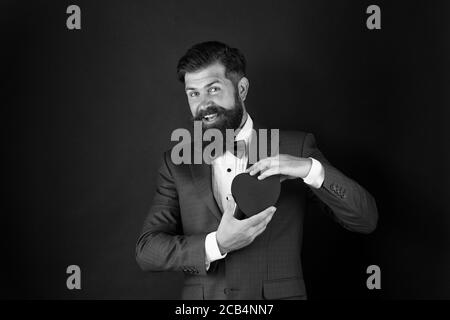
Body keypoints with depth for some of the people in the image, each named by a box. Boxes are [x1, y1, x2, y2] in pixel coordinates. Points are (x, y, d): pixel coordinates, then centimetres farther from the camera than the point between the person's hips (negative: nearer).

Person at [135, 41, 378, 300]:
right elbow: (147, 250, -4)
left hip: (278, 295, -1)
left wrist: (311, 169, -23)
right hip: (202, 295, 1)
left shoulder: (295, 148, -3)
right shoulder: (178, 163, 2)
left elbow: (366, 220, -7)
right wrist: (216, 244, -20)